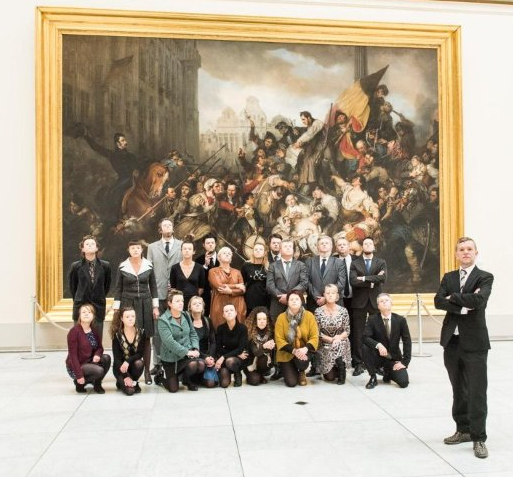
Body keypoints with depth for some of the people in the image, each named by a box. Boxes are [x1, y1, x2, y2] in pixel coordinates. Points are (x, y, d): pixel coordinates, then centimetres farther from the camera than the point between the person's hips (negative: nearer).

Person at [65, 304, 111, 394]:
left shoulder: (94, 331, 2)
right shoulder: (74, 331, -18)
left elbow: (100, 347, 10)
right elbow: (73, 355, -20)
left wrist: (97, 355, -17)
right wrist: (79, 375, -23)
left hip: (89, 362, 7)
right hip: (76, 366, -7)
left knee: (106, 358, -18)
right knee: (99, 370, -28)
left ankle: (97, 384, 1)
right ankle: (79, 383, -1)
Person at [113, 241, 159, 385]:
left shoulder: (148, 266, 3)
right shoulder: (122, 267, 0)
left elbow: (153, 287, 8)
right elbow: (118, 289, 4)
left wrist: (155, 306, 3)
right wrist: (116, 308, 0)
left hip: (145, 304, 1)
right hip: (128, 304, -1)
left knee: (146, 338, 2)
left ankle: (146, 371, 8)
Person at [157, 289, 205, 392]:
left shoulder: (186, 316, 5)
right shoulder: (163, 321, -14)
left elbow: (193, 334, 8)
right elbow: (169, 341, -22)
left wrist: (195, 349, -10)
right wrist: (187, 352, -24)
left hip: (188, 353, 4)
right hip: (171, 357, -4)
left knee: (201, 365, -26)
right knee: (173, 389, -6)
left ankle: (188, 380, 9)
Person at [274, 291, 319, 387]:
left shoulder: (309, 315, -7)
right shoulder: (281, 317, -9)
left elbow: (314, 337, -10)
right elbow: (279, 339, -12)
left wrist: (305, 348, -28)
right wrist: (293, 350, -25)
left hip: (303, 351, 1)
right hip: (286, 353, -1)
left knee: (301, 361, -34)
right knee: (291, 382, -14)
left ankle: (301, 372, 5)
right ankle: (286, 370, 25)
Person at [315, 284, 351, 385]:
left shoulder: (343, 311, -3)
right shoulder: (318, 311, -6)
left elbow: (347, 331, -1)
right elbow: (317, 332, -6)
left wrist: (338, 338, -20)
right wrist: (331, 339, -18)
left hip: (341, 344, 1)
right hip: (324, 346, -1)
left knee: (337, 346, -36)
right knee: (329, 377, -14)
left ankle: (341, 373, -10)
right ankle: (328, 371, 25)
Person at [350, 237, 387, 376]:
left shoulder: (381, 262, 8)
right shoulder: (355, 263, 5)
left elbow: (382, 278, -12)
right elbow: (353, 281, -10)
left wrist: (364, 278, -13)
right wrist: (372, 281, -10)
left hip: (375, 301, 1)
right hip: (359, 301, -1)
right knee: (358, 333, 0)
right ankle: (359, 363, 6)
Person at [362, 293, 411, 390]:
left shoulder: (400, 320, -6)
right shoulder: (372, 319, -7)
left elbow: (407, 342, -4)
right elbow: (365, 337, -17)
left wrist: (404, 362, -10)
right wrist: (378, 345, -35)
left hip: (394, 358, 0)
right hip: (378, 356, 0)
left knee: (404, 382, -20)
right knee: (365, 348, -30)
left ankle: (388, 372, 18)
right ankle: (373, 378, -9)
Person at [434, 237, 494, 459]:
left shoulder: (485, 277, -3)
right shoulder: (448, 277, 11)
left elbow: (478, 300, -22)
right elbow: (438, 301, -5)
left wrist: (453, 297, -10)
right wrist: (462, 306, -17)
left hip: (474, 342, -5)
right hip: (452, 341, 5)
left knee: (477, 391, -2)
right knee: (458, 390, 14)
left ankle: (479, 438, 9)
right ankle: (463, 430, 27)